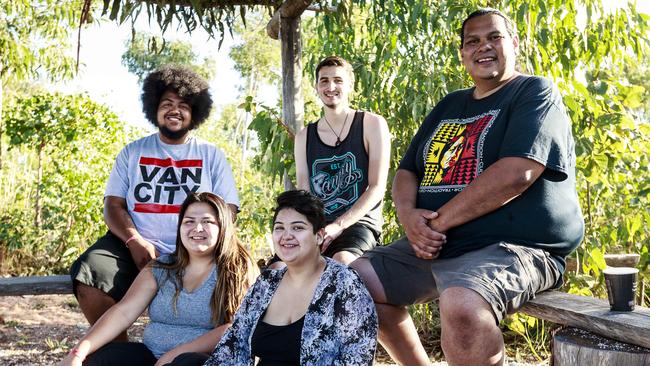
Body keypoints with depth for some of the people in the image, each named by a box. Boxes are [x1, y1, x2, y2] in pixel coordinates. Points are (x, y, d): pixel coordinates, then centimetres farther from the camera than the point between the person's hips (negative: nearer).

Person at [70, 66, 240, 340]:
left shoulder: (212, 157, 13)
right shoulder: (132, 152, 16)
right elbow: (113, 206, 8)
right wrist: (135, 241, -12)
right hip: (137, 248, 1)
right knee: (89, 276, -26)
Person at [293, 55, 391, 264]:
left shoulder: (372, 124, 4)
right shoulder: (304, 137, 16)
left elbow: (377, 187, -4)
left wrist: (338, 226, -15)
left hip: (359, 222, -4)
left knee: (342, 261, -37)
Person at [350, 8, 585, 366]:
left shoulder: (536, 93, -3)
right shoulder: (449, 105, 19)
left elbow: (516, 173, -20)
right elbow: (406, 171, 17)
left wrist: (439, 221, -16)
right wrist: (409, 216, -7)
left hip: (513, 246, -8)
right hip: (434, 245, 8)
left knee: (461, 306, -38)